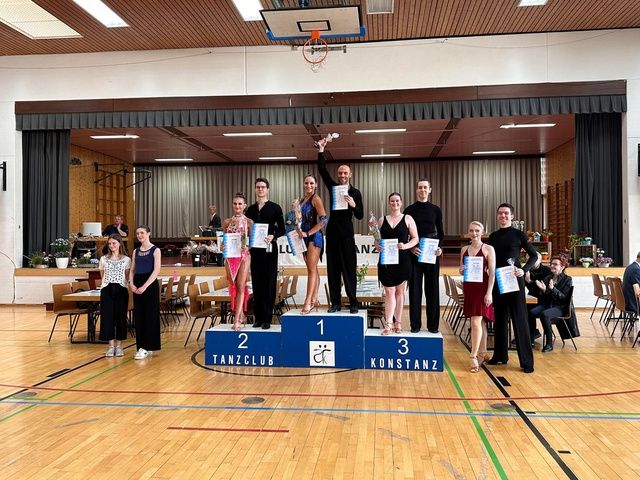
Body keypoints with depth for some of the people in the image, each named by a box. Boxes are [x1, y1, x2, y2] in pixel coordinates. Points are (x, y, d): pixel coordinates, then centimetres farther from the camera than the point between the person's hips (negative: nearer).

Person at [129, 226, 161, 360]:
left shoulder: (155, 250, -4)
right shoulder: (135, 251, 13)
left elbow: (156, 270, -12)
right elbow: (132, 270, 12)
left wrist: (145, 286, -20)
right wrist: (131, 283, -7)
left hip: (150, 285, -6)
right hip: (137, 285, 6)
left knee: (150, 316, -4)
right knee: (139, 316, 7)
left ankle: (147, 347, 0)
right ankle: (142, 346, 15)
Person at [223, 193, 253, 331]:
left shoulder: (248, 222, 0)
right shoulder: (226, 222, 9)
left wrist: (247, 247, -17)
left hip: (243, 256, -4)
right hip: (230, 257, 4)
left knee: (240, 287, -7)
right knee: (233, 287, 8)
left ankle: (237, 320, -8)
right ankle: (240, 315, 23)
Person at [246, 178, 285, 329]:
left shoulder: (275, 208, 2)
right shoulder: (251, 209, 13)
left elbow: (282, 229, -1)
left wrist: (273, 236, -18)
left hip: (269, 248, -4)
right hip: (254, 249, 4)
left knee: (269, 282, -2)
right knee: (257, 282, 6)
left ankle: (267, 318, 2)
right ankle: (258, 317, 12)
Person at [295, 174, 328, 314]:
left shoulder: (316, 199, -8)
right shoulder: (302, 200, 14)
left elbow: (323, 220, -16)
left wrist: (308, 233, -17)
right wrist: (298, 229, 1)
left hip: (314, 237, -8)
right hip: (305, 238, 8)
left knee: (311, 269, -9)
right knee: (312, 270, 11)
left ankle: (308, 302, -11)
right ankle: (314, 300, 17)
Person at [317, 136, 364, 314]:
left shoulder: (355, 192, 3)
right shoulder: (333, 187, 9)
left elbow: (360, 216, -1)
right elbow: (322, 170, -1)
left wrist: (353, 205, -21)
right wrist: (321, 150, -10)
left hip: (347, 232, -3)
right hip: (332, 231, 3)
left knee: (349, 268, -1)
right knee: (333, 268, 3)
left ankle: (353, 303, 2)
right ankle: (335, 302, 8)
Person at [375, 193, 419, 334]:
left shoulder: (407, 219, 5)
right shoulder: (382, 219, 10)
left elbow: (415, 238, 2)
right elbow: (377, 238, 12)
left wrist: (406, 246, -15)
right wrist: (377, 245, -9)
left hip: (402, 260, -1)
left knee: (399, 291, 8)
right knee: (389, 292, -2)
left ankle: (398, 323, 17)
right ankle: (388, 324, -1)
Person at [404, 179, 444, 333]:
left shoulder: (436, 209, 7)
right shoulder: (410, 210, 2)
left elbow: (440, 232, 11)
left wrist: (440, 247, -6)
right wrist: (411, 247, -12)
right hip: (415, 251, -1)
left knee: (432, 287, 5)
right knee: (415, 287, 2)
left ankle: (433, 324, 14)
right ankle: (415, 324, 10)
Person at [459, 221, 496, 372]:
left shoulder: (488, 249, -4)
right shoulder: (464, 249, 10)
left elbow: (492, 272, -8)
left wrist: (489, 293, -15)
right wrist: (461, 270, -7)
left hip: (482, 288, -5)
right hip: (468, 287, 5)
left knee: (476, 322, -11)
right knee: (480, 322, 14)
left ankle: (474, 357, -6)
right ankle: (482, 353, 23)